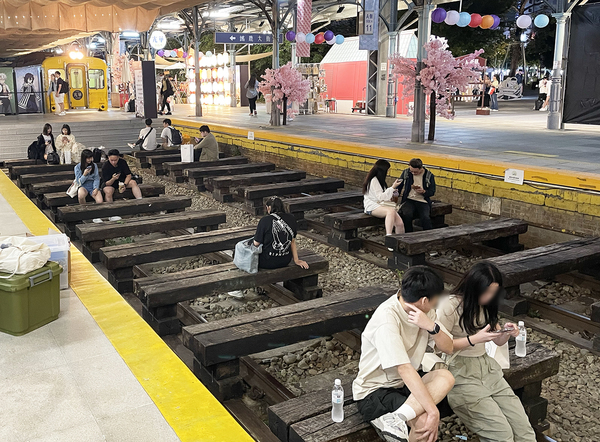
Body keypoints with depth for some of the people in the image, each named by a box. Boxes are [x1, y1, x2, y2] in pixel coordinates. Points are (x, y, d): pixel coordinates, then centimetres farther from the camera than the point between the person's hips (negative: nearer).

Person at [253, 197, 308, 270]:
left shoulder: (265, 220, -15)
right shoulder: (291, 218, -1)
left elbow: (256, 244, -9)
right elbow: (293, 241, 6)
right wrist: (296, 260, 13)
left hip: (268, 262, -5)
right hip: (286, 261, 5)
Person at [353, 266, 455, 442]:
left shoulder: (423, 310, -2)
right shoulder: (387, 317, -26)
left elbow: (448, 347, -4)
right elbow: (404, 369, -32)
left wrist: (431, 326, -24)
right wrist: (433, 411, -33)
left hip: (405, 383, 9)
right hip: (374, 391, -9)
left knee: (445, 377, -24)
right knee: (425, 421, -34)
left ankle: (395, 419, -28)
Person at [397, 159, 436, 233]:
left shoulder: (429, 176, 3)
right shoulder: (406, 172, 7)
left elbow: (432, 192, 6)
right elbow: (399, 186, 16)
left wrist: (423, 192, -14)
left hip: (423, 202, -1)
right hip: (409, 200, 1)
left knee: (425, 218, -30)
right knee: (406, 215, -32)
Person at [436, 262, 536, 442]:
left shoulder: (486, 305, 11)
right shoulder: (450, 306, -13)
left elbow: (498, 341, 16)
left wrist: (506, 332, -7)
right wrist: (474, 339, -22)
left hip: (487, 366, 7)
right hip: (460, 373, -7)